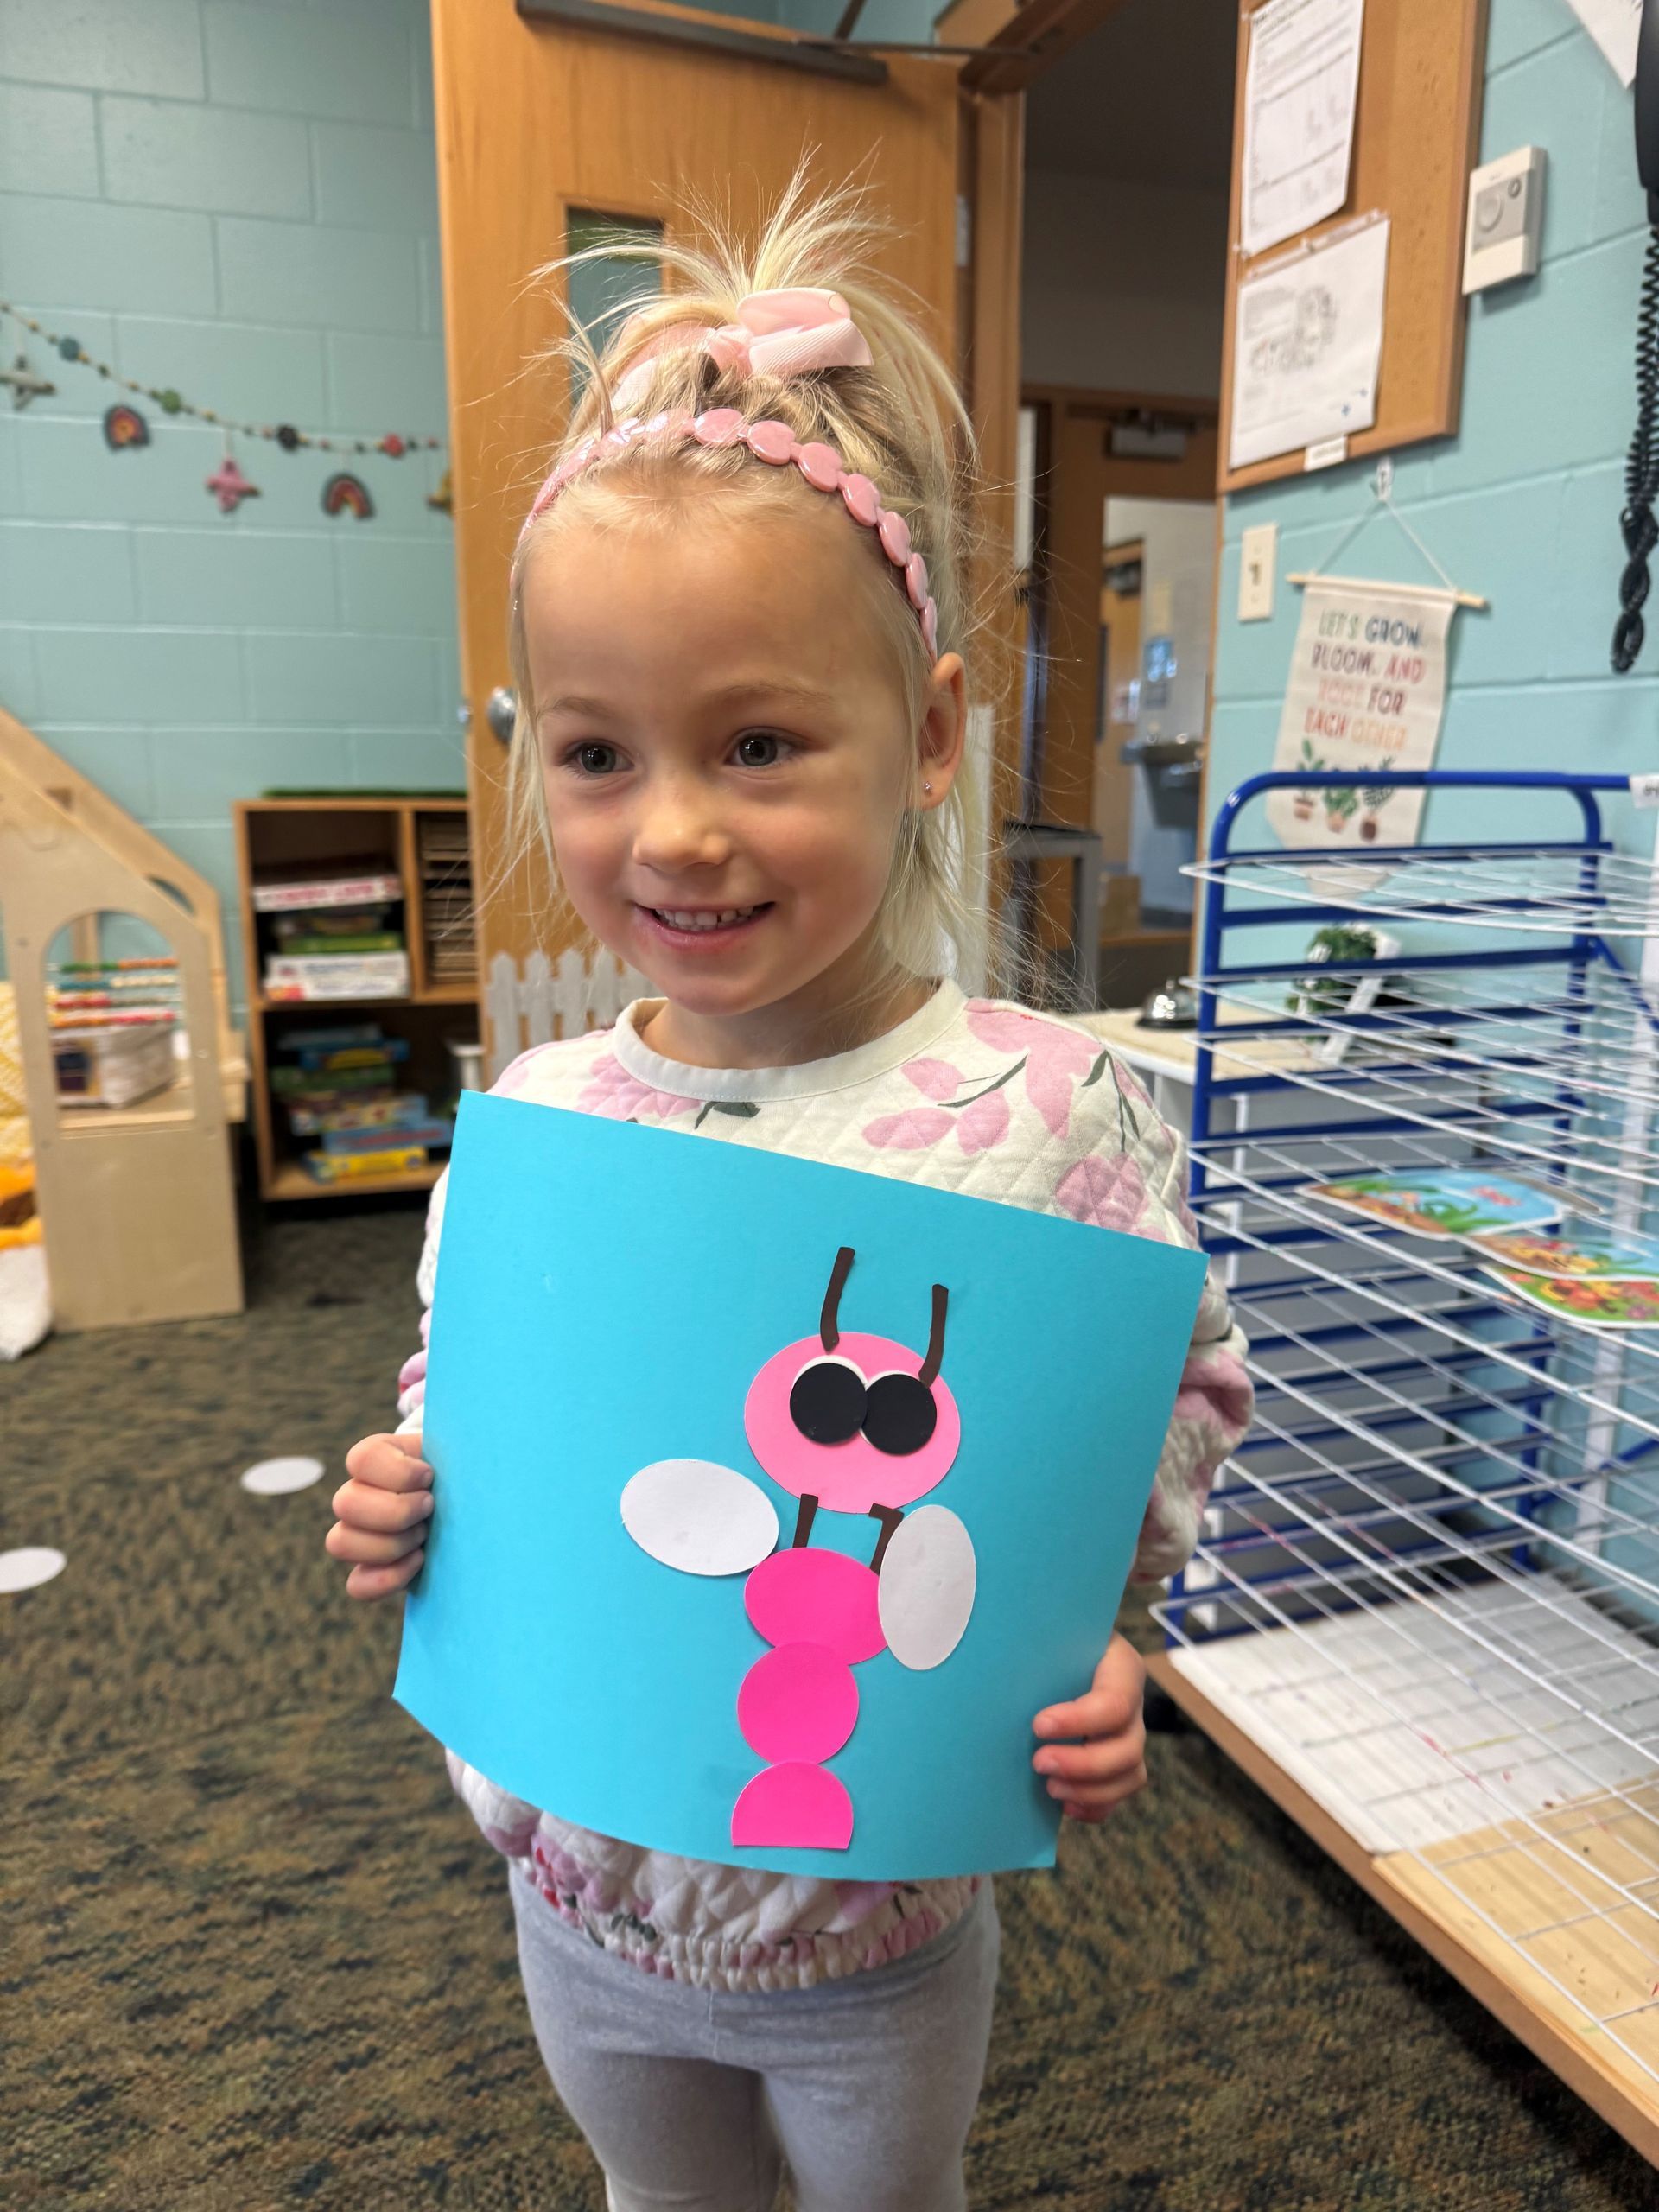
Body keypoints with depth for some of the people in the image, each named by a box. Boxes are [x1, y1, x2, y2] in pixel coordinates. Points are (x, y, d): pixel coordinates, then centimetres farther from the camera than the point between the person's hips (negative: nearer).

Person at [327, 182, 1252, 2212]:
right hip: (582, 1889, 3)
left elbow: (1181, 1386, -9)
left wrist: (1092, 1635, -21)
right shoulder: (531, 1117, -15)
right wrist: (406, 1506, -18)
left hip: (880, 1911, -2)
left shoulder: (1048, 1109, -23)